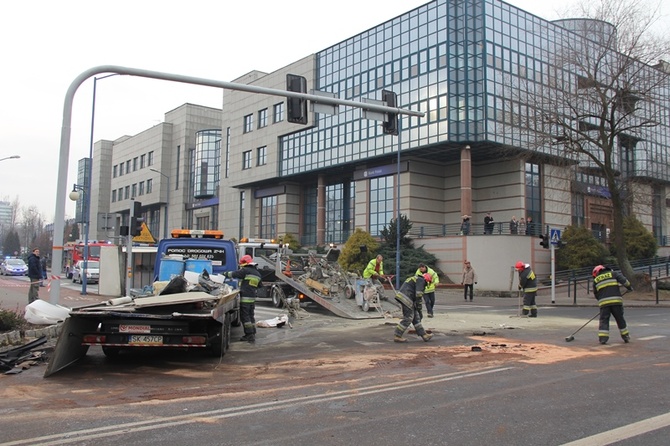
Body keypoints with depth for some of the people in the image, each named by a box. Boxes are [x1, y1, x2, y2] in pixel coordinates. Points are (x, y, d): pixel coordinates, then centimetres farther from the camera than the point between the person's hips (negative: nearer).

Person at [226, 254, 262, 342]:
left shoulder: (245, 271, -10)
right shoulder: (257, 273, 15)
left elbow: (234, 274, -6)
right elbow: (259, 285, 25)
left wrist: (226, 273, 11)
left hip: (245, 298, -8)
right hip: (253, 298, 8)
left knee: (245, 316, -4)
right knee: (251, 316, 14)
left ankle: (250, 334, -7)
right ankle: (252, 334, 18)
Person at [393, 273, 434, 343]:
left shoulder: (416, 279, 28)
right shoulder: (421, 281, -4)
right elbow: (418, 294, -16)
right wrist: (419, 308, -11)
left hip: (402, 296, 10)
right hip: (406, 298, -10)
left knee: (415, 317, 12)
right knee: (408, 318, -5)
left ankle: (424, 335, 16)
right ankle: (397, 336, 0)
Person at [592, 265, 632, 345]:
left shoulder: (596, 280, 17)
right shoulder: (613, 274, 12)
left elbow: (596, 294, 22)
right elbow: (623, 280, -1)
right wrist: (629, 287, 13)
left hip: (603, 302, 0)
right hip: (616, 300, 0)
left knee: (604, 320, 5)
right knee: (620, 319, 13)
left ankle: (602, 338, -4)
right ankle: (626, 337, 21)